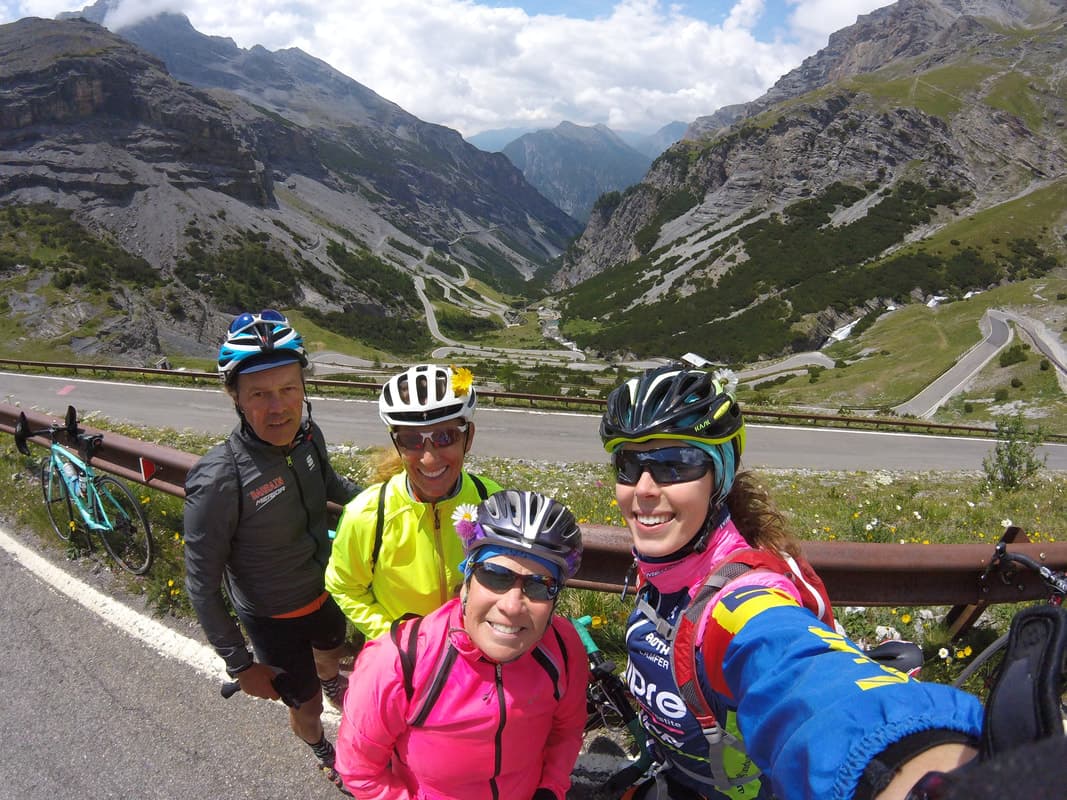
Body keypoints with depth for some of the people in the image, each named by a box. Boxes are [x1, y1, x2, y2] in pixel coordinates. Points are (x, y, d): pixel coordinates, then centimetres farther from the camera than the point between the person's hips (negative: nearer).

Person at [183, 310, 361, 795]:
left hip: (323, 590, 5)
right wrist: (240, 665, -17)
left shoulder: (307, 435, -19)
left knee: (332, 650, 34)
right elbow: (202, 586, -22)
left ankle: (331, 682, 71)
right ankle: (324, 754, 53)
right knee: (306, 706, 17)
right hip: (273, 618, -5)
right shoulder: (218, 481, -35)